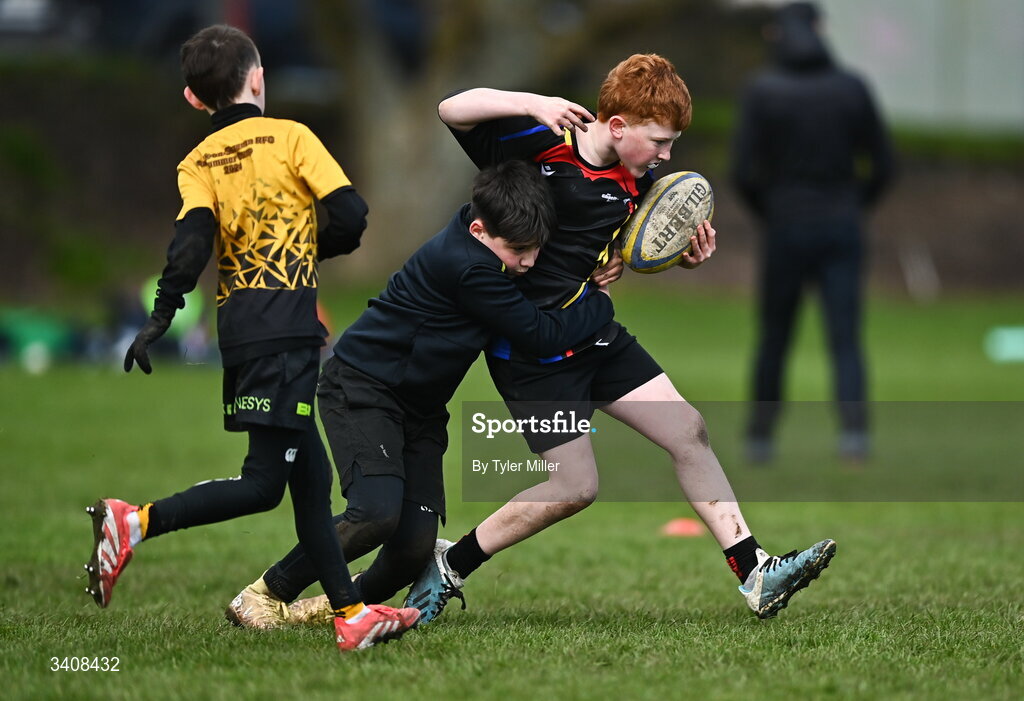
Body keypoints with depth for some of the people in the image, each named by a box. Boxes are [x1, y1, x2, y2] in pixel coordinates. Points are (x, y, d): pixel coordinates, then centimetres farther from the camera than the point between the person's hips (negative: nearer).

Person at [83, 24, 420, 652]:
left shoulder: (197, 163, 11)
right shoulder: (289, 136, 0)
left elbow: (193, 237, -6)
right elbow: (351, 213, -6)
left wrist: (161, 318, -12)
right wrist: (313, 246, 14)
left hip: (238, 330, 7)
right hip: (286, 328, -7)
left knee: (311, 476, 11)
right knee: (263, 482, -10)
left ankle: (351, 614, 14)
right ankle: (136, 523, -21)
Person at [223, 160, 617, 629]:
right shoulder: (469, 268, -27)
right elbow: (542, 336, -23)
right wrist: (603, 305, -10)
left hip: (419, 409, 9)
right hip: (361, 388, -9)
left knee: (417, 545, -5)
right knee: (377, 513, -28)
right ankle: (264, 596, -11)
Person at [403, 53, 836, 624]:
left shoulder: (638, 180, 0)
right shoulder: (541, 143, -19)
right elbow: (453, 109, -26)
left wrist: (686, 256, -7)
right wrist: (532, 104, -39)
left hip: (596, 334, 7)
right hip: (528, 347, -7)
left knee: (689, 433, 3)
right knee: (577, 486, -5)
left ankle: (755, 575, 8)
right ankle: (450, 565, 12)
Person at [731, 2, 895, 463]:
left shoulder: (762, 90, -6)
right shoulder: (853, 88, 2)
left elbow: (743, 171, -9)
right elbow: (883, 165, 3)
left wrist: (765, 212, 10)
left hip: (785, 231, -1)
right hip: (841, 232, 1)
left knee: (773, 338, 15)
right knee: (846, 341, -3)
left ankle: (760, 438, 24)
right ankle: (854, 430, -23)